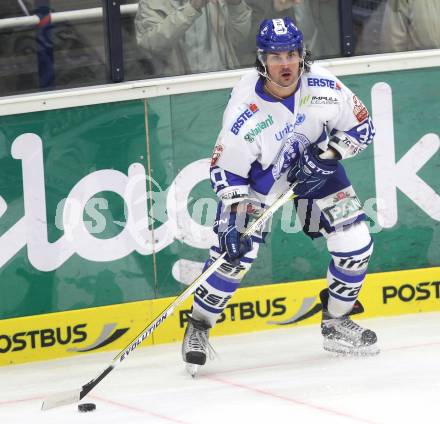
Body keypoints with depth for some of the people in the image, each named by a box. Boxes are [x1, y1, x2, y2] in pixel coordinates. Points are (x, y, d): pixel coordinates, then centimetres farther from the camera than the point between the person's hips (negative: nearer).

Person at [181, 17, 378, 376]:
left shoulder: (323, 87, -24)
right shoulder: (244, 109, -30)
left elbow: (361, 127, -10)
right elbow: (226, 170, -22)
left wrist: (326, 154, -25)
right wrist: (231, 221, -28)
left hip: (315, 165, 3)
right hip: (259, 173, -3)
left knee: (355, 244, -5)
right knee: (235, 252, -14)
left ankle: (336, 323, 16)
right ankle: (198, 326, 7)